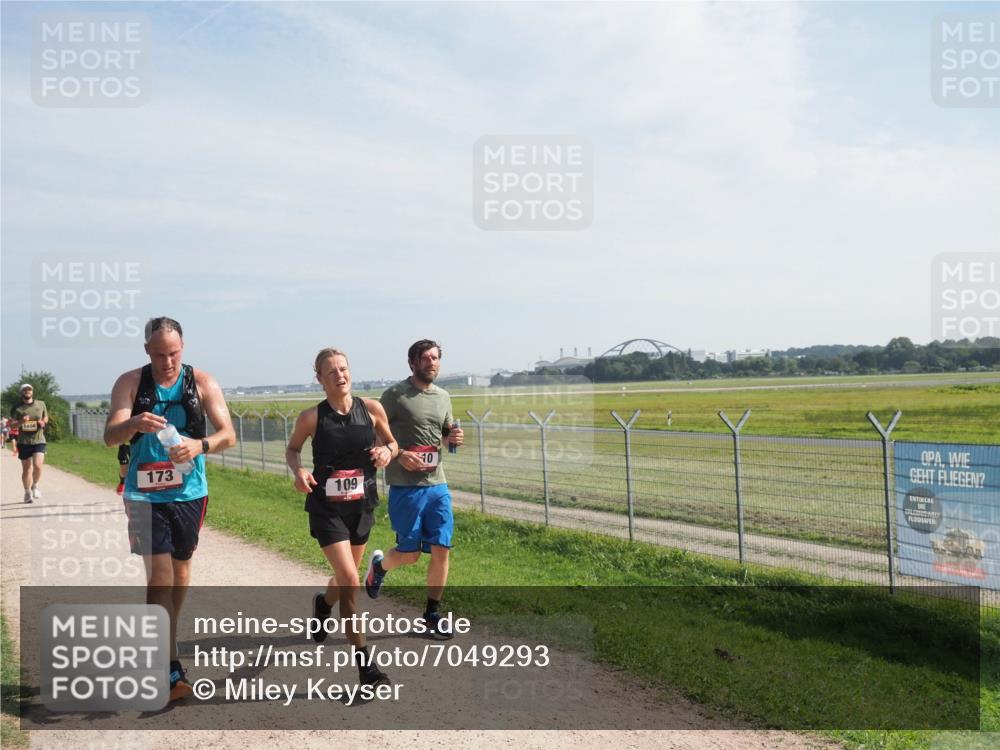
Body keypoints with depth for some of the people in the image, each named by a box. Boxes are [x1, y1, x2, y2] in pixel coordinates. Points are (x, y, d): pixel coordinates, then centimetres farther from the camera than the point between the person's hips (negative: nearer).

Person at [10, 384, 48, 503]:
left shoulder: (41, 404, 7)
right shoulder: (17, 408, 1)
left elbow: (46, 417, 21)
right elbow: (12, 425, -2)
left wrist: (43, 422, -2)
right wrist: (20, 422, -22)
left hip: (39, 440, 0)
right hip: (23, 442, 0)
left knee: (37, 465, -15)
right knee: (26, 468, 7)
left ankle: (35, 486, 13)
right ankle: (27, 492, 23)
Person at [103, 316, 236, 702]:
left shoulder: (202, 383, -5)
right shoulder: (130, 383, -5)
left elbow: (229, 435, -11)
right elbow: (110, 436, -13)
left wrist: (200, 445, -32)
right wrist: (134, 423, -36)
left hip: (189, 492, 2)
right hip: (145, 494, -2)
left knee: (180, 566, 18)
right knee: (159, 576, -9)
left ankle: (164, 637, 43)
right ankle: (172, 669, -7)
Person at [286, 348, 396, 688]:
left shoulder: (371, 409, -5)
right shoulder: (312, 417, -9)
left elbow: (391, 442, 11)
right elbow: (292, 448, 8)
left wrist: (387, 450, -12)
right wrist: (298, 471, -12)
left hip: (362, 506, 4)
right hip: (327, 507, -3)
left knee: (346, 577, 22)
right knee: (350, 581, -14)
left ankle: (323, 604, 59)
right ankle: (364, 663, -2)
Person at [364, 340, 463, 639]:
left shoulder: (443, 397, 10)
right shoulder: (395, 395, -8)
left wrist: (454, 437, 0)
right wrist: (400, 454, -19)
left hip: (437, 485, 5)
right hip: (405, 487, -5)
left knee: (442, 550, 1)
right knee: (410, 554, 3)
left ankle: (432, 614, 17)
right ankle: (379, 565, 38)